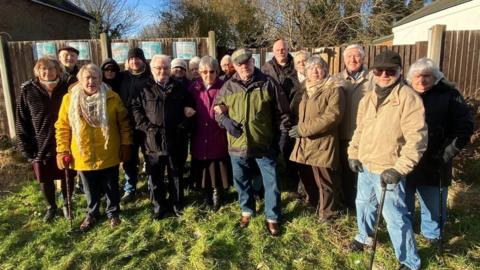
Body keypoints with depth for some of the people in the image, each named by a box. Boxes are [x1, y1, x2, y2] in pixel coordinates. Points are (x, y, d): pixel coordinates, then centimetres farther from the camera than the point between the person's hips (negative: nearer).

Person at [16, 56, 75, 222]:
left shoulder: (66, 89, -5)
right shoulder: (28, 91, -5)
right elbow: (22, 122, -3)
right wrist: (25, 147, -6)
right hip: (41, 146, 1)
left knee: (67, 177, 13)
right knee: (45, 180, 15)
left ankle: (67, 204, 37)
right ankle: (51, 207, 38)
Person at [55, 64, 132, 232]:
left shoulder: (112, 98, -7)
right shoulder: (69, 99, -4)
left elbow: (124, 123, -2)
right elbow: (62, 127, 1)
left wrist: (125, 145, -4)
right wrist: (62, 150, -2)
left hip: (108, 154, -1)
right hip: (83, 155, 1)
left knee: (111, 187, 15)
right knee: (91, 190, 19)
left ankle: (113, 212, 37)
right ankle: (92, 213, 42)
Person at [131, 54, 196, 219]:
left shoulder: (179, 88, 9)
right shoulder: (145, 89, 6)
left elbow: (190, 108, 10)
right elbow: (136, 109, 3)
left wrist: (183, 126, -4)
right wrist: (147, 126, -10)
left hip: (176, 140, 1)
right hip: (153, 140, 0)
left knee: (176, 175, 12)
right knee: (155, 176, 8)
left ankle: (177, 204, 28)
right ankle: (159, 206, 23)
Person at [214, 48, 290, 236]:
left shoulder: (267, 83, -3)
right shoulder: (228, 86, 3)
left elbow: (281, 110, 1)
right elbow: (217, 109, 13)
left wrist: (283, 132, -2)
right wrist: (225, 120, -7)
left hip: (264, 143, -2)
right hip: (238, 143, 2)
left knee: (271, 181, 6)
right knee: (241, 180, 17)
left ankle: (272, 217, 25)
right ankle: (247, 210, 40)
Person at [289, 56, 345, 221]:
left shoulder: (333, 89, -7)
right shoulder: (304, 89, 14)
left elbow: (332, 116, -19)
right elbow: (297, 111, 24)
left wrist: (303, 128, -19)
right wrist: (297, 128, 4)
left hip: (322, 144, -7)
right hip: (304, 143, 7)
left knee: (324, 181, 5)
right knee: (307, 179, 18)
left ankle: (327, 212, 26)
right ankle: (314, 204, 41)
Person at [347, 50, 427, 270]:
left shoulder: (408, 98, -16)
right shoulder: (367, 99, 7)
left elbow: (416, 138, -19)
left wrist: (399, 169, -23)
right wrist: (353, 154, 9)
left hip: (387, 171, -7)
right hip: (365, 166, 7)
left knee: (395, 216, 1)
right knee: (363, 203, 24)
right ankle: (365, 236, 50)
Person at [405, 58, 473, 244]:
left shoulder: (449, 95, -5)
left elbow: (465, 126, -4)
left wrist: (448, 152, -10)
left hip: (434, 165, -1)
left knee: (434, 205, 14)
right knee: (403, 204, 17)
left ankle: (432, 235, 40)